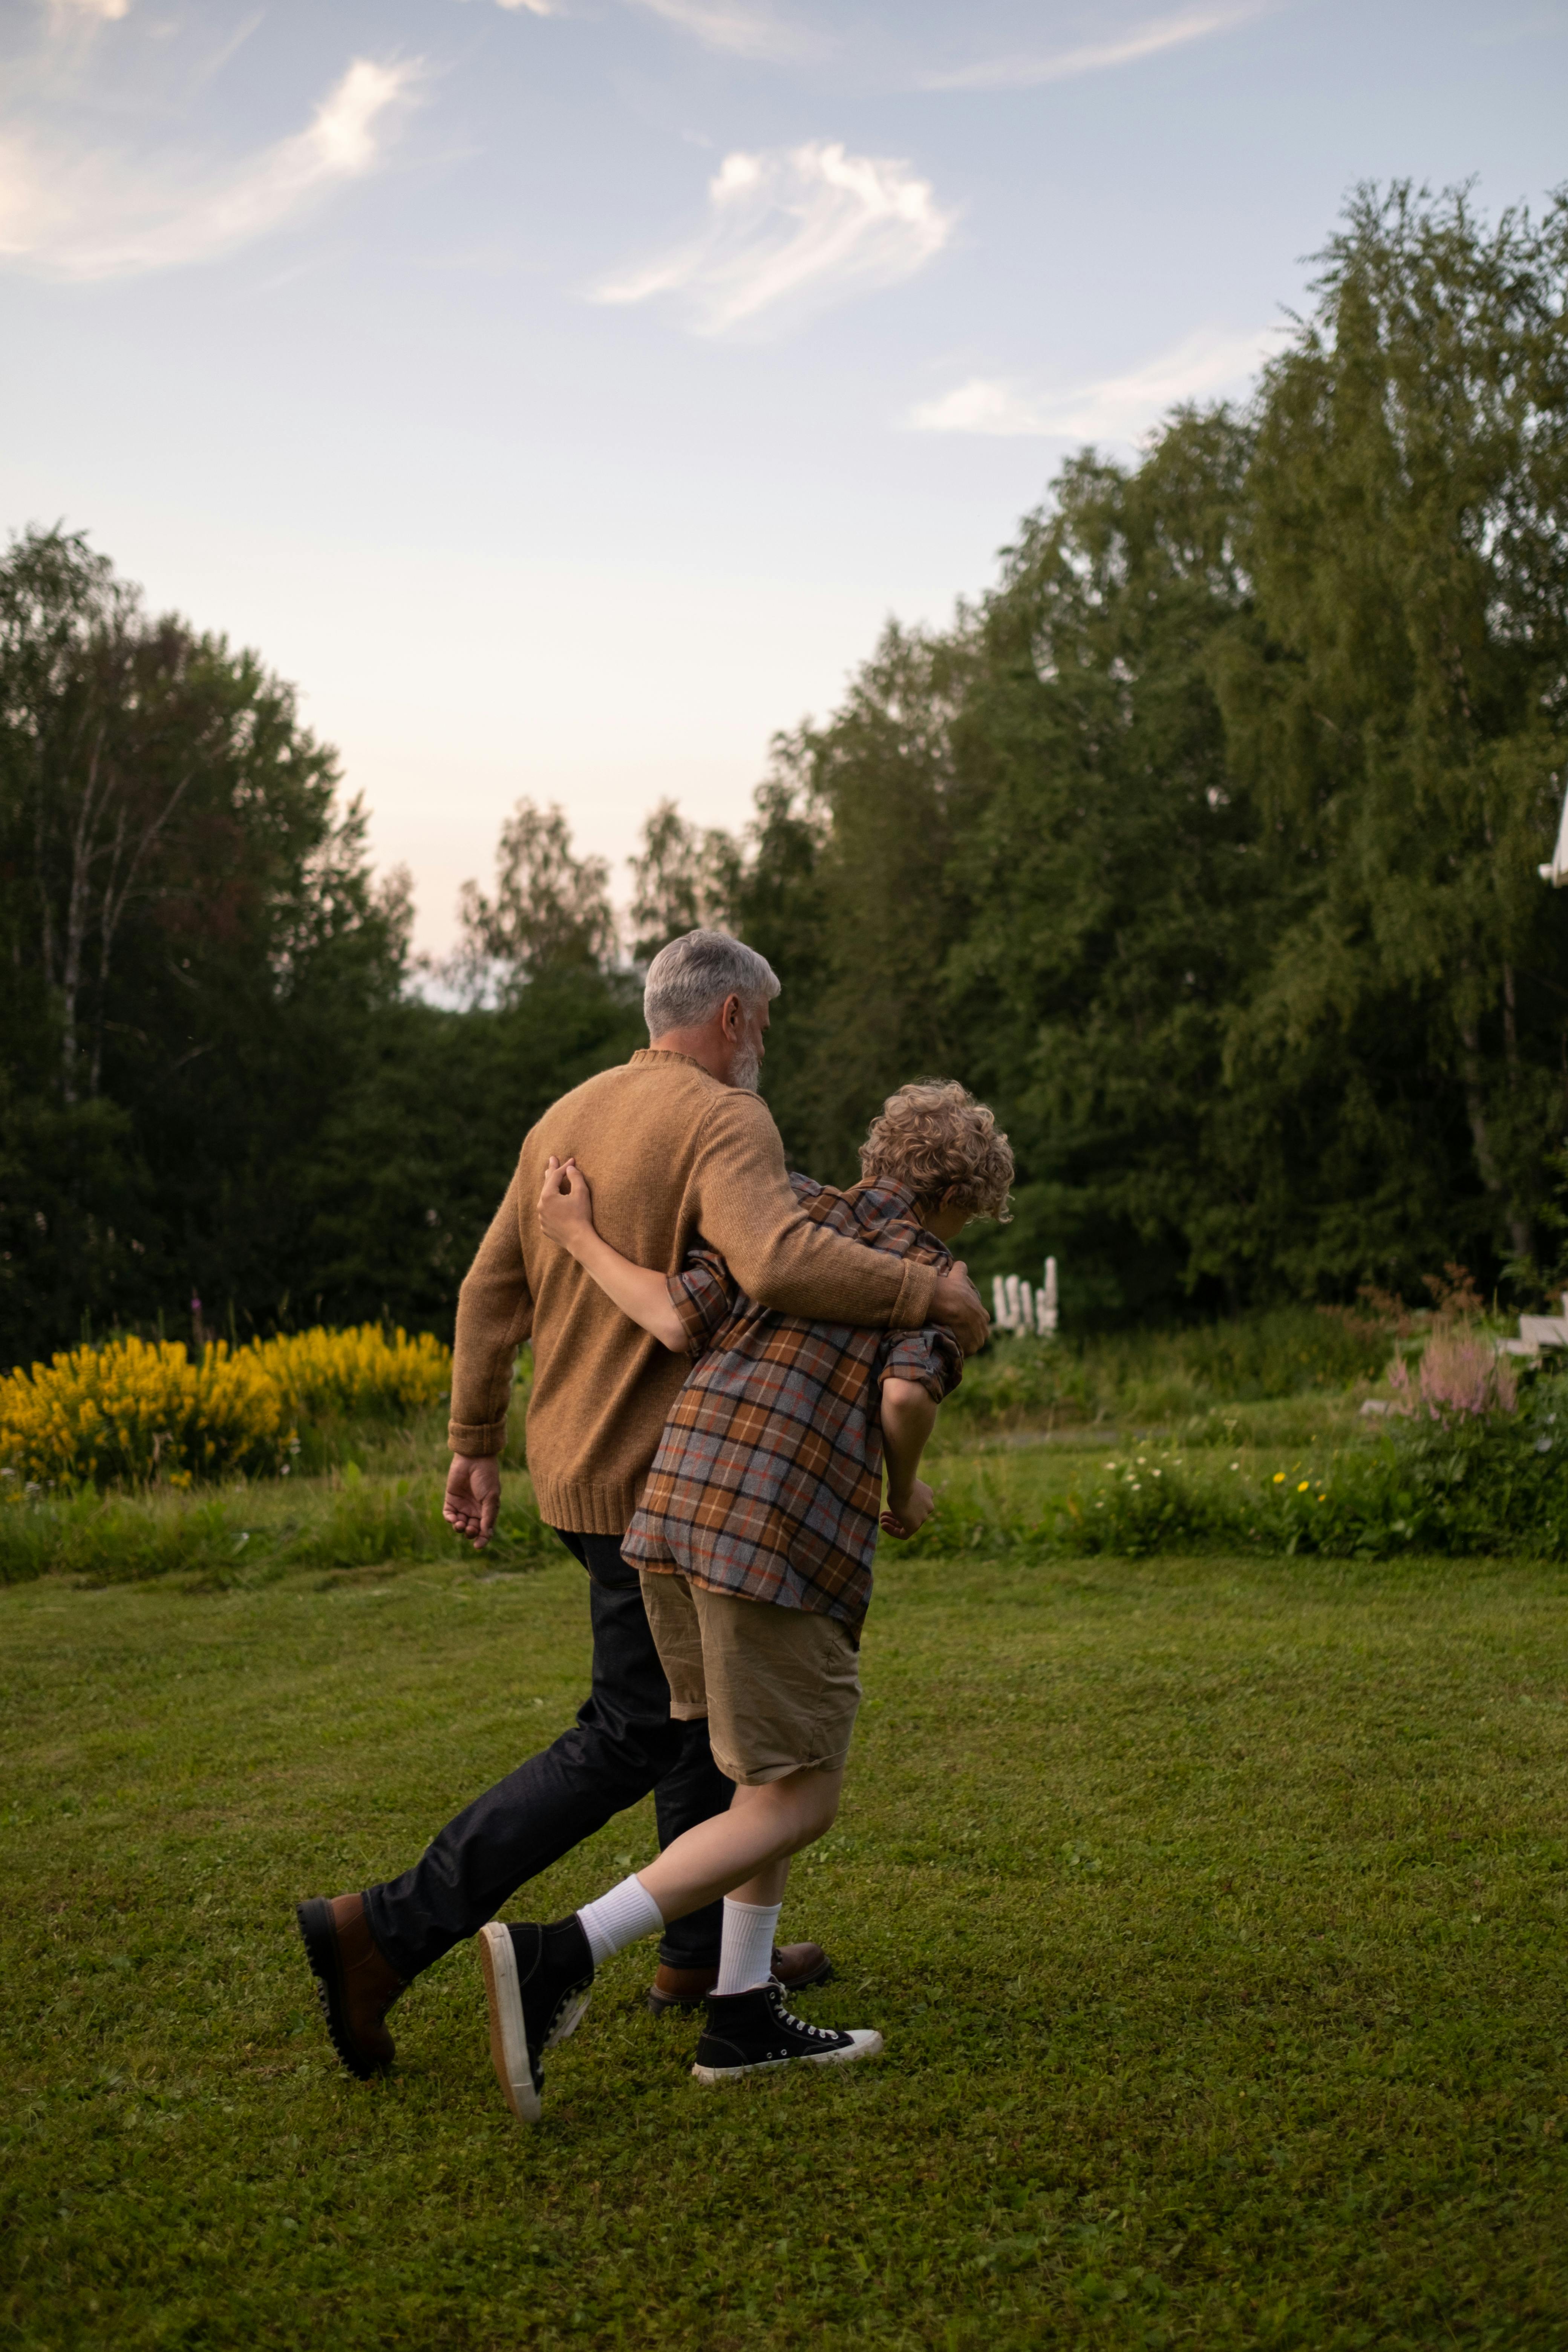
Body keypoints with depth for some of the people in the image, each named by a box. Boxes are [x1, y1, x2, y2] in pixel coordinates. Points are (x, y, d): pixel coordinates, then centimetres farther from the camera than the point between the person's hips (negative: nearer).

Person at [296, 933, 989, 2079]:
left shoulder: (567, 1118, 10)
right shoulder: (725, 1125, -16)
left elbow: (490, 1294, 11)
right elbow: (781, 1261, -35)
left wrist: (475, 1450, 16)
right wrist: (933, 1295, -23)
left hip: (580, 1458, 9)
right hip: (654, 1478, -9)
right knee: (629, 1741, -1)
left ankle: (706, 1949, 29)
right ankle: (387, 1931, -4)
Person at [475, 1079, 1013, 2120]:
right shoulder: (932, 1274, 8)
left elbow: (680, 1320, 1)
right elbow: (906, 1394, -13)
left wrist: (580, 1241, 12)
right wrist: (908, 1489, 7)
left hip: (673, 1515, 7)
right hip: (783, 1537, -7)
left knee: (785, 1765, 21)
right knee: (797, 1803, 2)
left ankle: (744, 2015, 21)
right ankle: (559, 1958, -11)